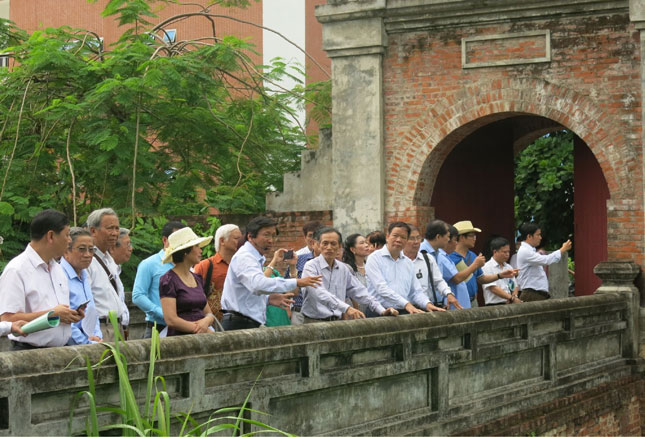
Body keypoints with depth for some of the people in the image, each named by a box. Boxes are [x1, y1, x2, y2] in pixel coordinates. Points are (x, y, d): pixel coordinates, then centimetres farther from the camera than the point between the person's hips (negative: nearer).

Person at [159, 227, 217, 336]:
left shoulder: (197, 279, 17)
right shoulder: (168, 280, -4)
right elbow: (171, 320, -11)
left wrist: (206, 321, -5)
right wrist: (206, 331, -10)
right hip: (179, 337, -6)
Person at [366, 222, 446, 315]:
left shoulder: (408, 263, 19)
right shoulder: (374, 258, 0)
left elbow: (416, 291, 16)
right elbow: (381, 288, -13)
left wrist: (427, 304, -6)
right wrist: (406, 304, -21)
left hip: (404, 313, 5)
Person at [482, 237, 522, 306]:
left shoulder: (509, 267, 19)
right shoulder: (487, 267, -3)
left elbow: (515, 286, 21)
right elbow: (493, 288, -12)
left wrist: (514, 296, -3)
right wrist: (512, 298, -17)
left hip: (509, 304, 6)